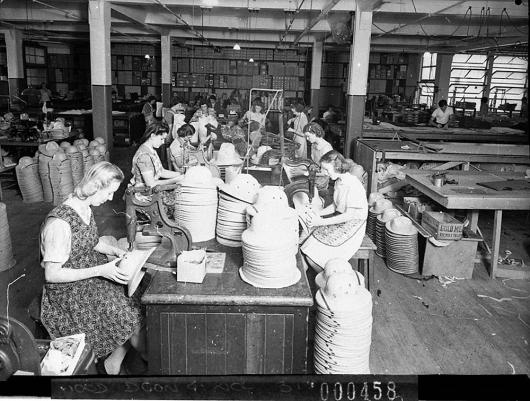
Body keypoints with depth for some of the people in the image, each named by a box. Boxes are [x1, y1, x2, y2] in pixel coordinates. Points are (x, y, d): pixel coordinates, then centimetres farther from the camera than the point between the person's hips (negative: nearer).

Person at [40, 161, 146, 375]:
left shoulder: (85, 208, -1)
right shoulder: (59, 223, -27)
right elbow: (52, 275, -22)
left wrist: (115, 251, 0)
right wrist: (100, 271, -25)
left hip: (92, 272, 8)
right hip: (70, 290, -8)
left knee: (139, 293, -8)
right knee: (134, 316, -15)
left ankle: (112, 363, 5)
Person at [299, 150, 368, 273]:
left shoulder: (353, 185, -22)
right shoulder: (338, 182, 6)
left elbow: (350, 215, -22)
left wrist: (322, 222, -21)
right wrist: (319, 212, -3)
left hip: (351, 229, -8)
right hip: (339, 221, 8)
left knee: (315, 257, -17)